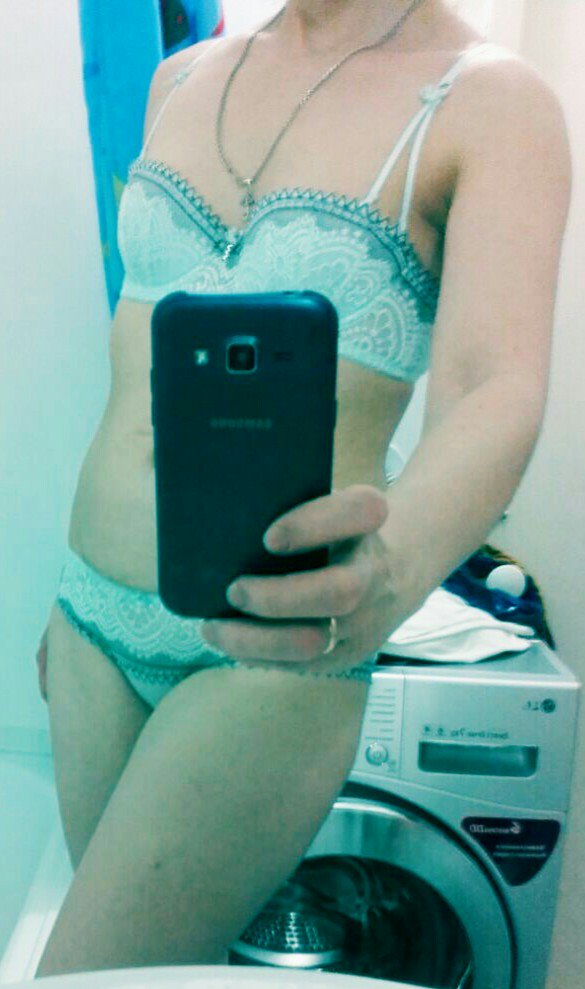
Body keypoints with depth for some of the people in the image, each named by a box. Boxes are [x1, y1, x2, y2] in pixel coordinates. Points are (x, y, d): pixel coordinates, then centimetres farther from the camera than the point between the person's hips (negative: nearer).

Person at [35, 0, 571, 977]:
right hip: (95, 610, 6)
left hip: (270, 647, -5)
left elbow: (498, 390, -19)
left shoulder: (495, 101, -4)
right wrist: (82, 583, 17)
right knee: (161, 958, 20)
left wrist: (404, 552, -42)